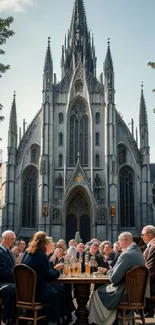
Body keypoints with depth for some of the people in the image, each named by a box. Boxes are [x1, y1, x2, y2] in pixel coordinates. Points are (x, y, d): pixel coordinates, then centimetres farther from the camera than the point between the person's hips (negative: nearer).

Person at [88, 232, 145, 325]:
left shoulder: (126, 254, -25)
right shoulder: (138, 252, 4)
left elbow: (113, 279, -23)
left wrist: (109, 272, -3)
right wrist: (112, 271, 6)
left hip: (124, 293, -8)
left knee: (97, 293, 12)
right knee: (103, 288, 25)